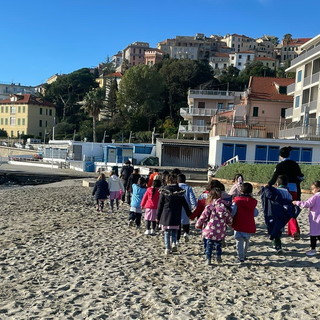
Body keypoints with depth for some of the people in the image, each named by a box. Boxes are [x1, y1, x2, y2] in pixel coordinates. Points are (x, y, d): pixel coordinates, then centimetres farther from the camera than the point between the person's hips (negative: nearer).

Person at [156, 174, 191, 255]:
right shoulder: (179, 191, -1)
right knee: (174, 232, 17)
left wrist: (158, 216, 5)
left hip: (166, 215, -2)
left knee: (167, 232, 7)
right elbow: (184, 204, 4)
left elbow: (160, 204, -2)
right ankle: (174, 243, 0)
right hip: (176, 216, 2)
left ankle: (167, 248, 5)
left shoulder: (164, 190, -6)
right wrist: (189, 214, 14)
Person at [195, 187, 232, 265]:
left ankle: (208, 259, 13)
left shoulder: (209, 207, -13)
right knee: (218, 244, 25)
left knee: (209, 245, 11)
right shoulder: (225, 206, -1)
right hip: (221, 232, 3)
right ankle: (219, 257, 28)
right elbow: (229, 219, 7)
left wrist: (198, 225, 8)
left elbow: (202, 218, -8)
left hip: (210, 231, -3)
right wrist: (229, 223, 30)